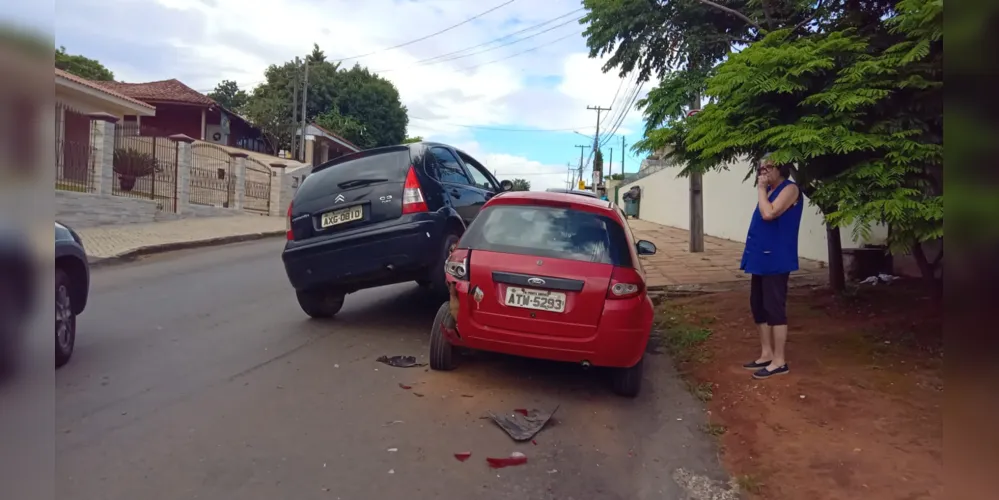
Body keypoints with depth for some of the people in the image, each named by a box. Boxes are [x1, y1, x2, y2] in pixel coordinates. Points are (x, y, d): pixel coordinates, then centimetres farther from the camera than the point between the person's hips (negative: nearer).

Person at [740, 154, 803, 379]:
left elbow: (769, 213, -22)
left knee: (774, 308, -6)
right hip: (762, 258, 9)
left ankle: (779, 361, 2)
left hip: (775, 259, -9)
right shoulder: (769, 191, 17)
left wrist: (761, 188, -13)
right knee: (759, 307, 12)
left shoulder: (790, 189, -9)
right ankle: (766, 354, 22)